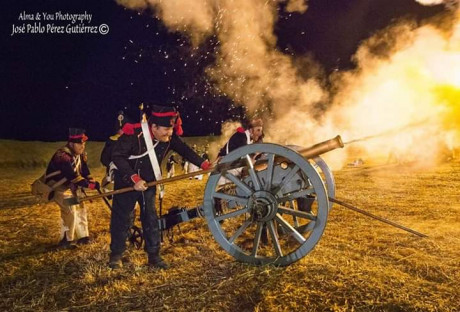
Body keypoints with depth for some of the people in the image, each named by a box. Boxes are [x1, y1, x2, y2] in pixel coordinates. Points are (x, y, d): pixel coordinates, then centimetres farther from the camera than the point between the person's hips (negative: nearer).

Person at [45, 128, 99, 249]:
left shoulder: (80, 154, -2)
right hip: (57, 186, -9)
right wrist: (88, 184, -44)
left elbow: (84, 170, -6)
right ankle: (65, 241, -6)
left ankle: (82, 236, 20)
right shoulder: (62, 155, -31)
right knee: (70, 211, -19)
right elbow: (72, 175, -39)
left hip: (70, 186, 9)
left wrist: (92, 181, -25)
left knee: (80, 209, 9)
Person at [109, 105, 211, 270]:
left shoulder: (169, 138, -12)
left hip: (149, 183, 5)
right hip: (127, 182, -4)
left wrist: (204, 164, -14)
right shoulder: (133, 135, -27)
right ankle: (116, 254, 21)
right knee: (121, 218, 4)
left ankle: (153, 256, 16)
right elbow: (117, 156, -29)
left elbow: (184, 150, -4)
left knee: (151, 218, 6)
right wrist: (135, 178, -36)